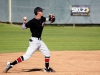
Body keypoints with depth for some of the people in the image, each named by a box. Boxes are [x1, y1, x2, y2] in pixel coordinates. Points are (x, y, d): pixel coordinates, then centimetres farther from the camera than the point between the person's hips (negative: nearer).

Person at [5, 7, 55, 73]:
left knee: (47, 53, 16)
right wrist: (24, 22, -37)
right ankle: (10, 64, -15)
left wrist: (50, 18, 5)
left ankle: (47, 68, 32)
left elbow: (46, 19, 26)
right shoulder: (33, 21, -19)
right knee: (27, 55, -16)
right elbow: (24, 27, -17)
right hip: (34, 41, -9)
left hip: (39, 40, 9)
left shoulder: (42, 19, 3)